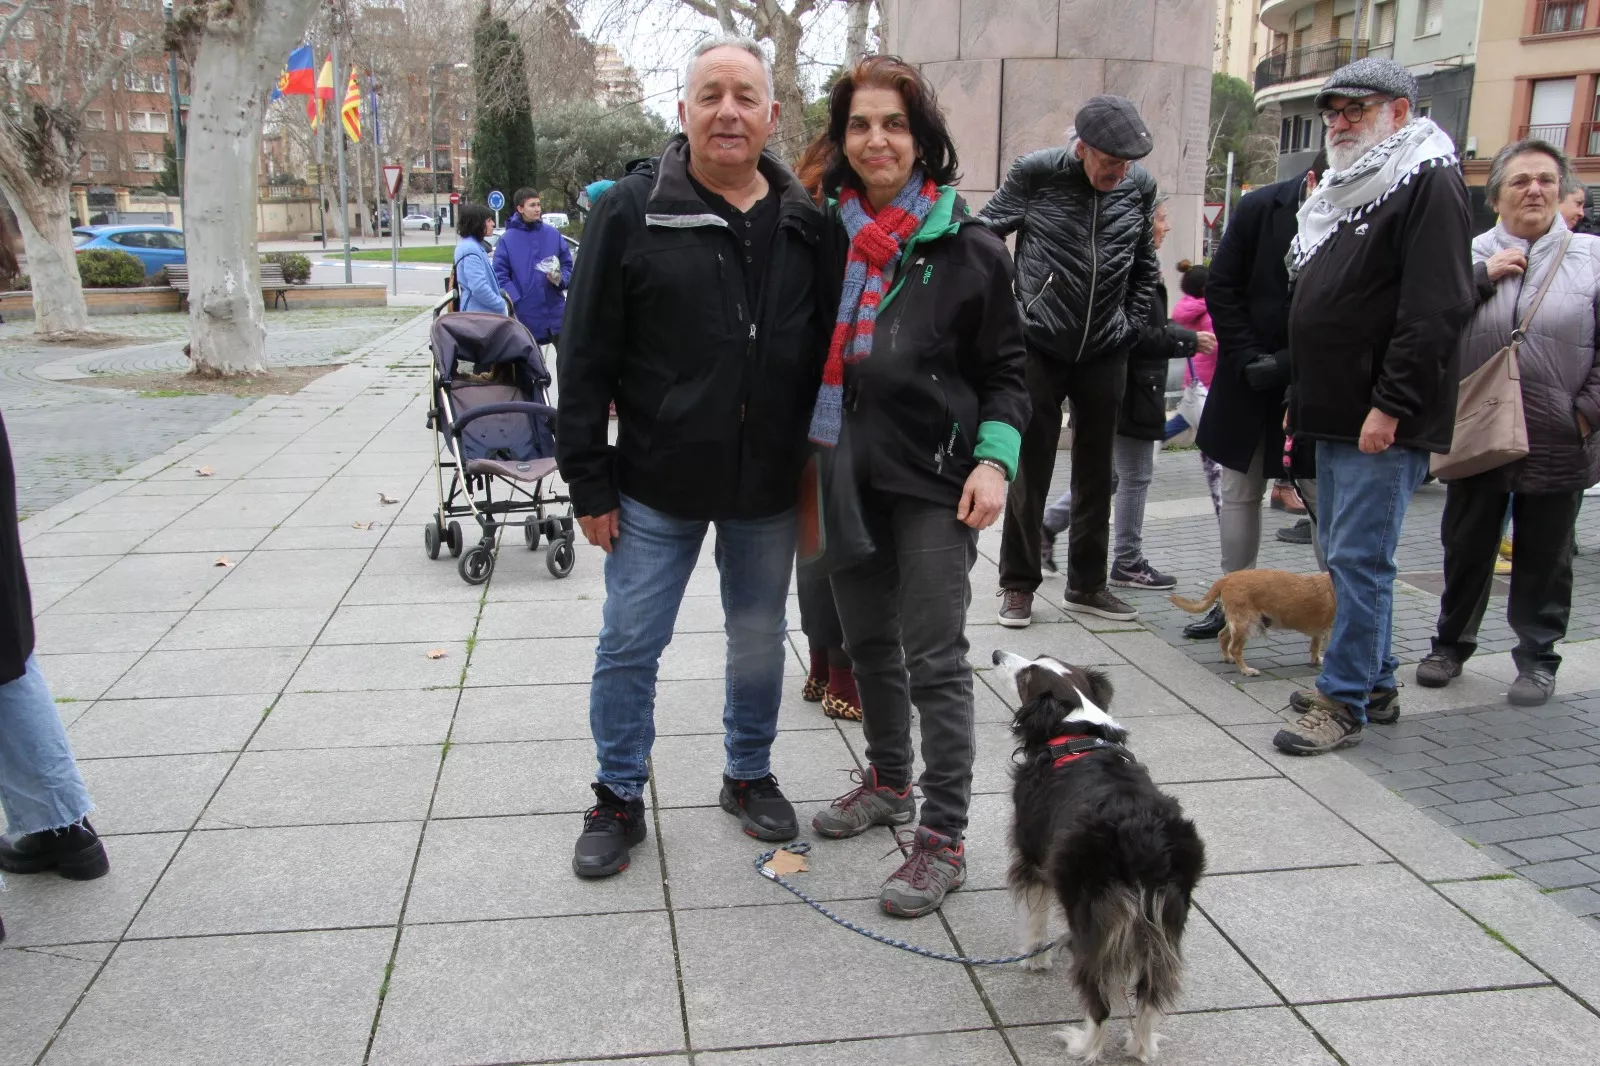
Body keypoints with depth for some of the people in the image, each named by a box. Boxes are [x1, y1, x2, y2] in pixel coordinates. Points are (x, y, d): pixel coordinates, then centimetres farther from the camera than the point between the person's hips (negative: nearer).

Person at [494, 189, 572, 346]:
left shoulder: (553, 234, 4)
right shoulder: (507, 239, -2)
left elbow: (567, 264, 9)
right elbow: (501, 275, -4)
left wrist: (560, 279, -13)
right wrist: (516, 301, -17)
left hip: (555, 311, 2)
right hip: (525, 314, -2)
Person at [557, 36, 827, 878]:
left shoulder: (805, 224, 3)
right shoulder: (631, 211, -6)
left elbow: (826, 357, 9)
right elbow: (585, 358, -6)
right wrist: (590, 482, -8)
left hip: (768, 490, 3)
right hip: (657, 486, -2)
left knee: (760, 642, 15)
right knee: (628, 648, 6)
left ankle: (750, 776, 36)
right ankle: (619, 799, 25)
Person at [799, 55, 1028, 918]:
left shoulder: (966, 248, -5)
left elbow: (1005, 370, -1)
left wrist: (994, 460, -15)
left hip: (932, 483, -5)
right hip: (846, 474, 5)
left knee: (934, 657, -2)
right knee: (867, 639, 17)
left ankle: (943, 835, 8)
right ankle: (889, 781, 37)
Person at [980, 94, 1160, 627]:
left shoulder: (1138, 185, 0)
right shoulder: (1034, 174, -11)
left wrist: (1130, 324, 8)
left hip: (1105, 353, 3)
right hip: (1040, 347, -3)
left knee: (1095, 474, 11)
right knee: (1030, 472, 3)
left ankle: (1087, 584, 24)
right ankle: (1018, 583, 17)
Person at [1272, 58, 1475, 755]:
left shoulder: (1429, 183, -10)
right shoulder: (1346, 188, 19)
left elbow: (1436, 310, -19)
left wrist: (1390, 407, -23)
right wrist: (1301, 398, 19)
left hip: (1384, 423, -10)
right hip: (1336, 414, 10)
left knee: (1360, 559, -5)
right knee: (1343, 554, 15)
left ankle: (1345, 701, 3)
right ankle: (1375, 682, 27)